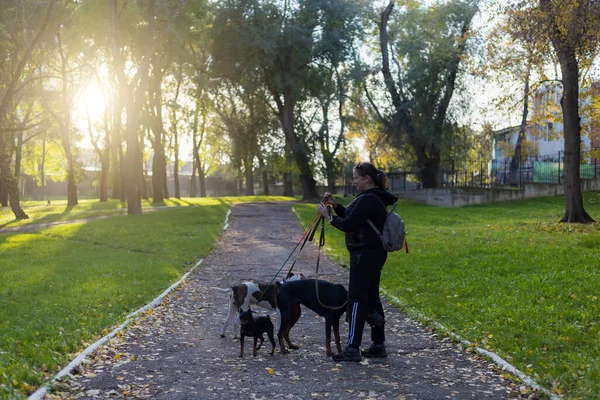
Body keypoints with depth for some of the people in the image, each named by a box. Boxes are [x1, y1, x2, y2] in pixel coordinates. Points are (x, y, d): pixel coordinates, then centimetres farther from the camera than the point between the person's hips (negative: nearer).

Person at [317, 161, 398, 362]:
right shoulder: (377, 198, 15)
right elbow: (353, 218, 20)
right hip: (375, 253, 11)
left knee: (357, 299, -8)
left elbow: (348, 225, -20)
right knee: (372, 297, 13)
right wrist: (336, 205, 10)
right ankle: (378, 345, 18)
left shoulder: (367, 200, -18)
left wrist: (328, 215, -7)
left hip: (364, 254, -11)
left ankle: (353, 348, -6)